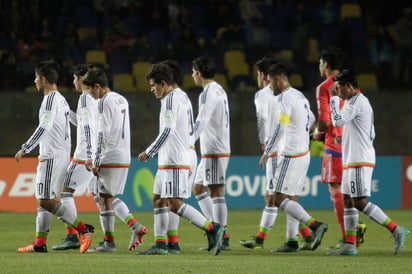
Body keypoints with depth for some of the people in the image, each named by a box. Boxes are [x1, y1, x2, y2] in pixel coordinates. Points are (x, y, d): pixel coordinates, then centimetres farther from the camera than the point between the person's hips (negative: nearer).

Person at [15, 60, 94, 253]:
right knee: (42, 201, 10)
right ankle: (40, 243, 9)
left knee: (46, 201, -12)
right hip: (62, 155, 10)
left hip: (52, 157, -10)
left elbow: (44, 127, -22)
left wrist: (25, 149, -22)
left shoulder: (51, 99, -13)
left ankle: (83, 229, -12)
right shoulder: (61, 99, 18)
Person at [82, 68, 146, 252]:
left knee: (105, 199, -2)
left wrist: (96, 162, -13)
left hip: (110, 159, -9)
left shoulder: (105, 102, -12)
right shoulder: (122, 100, 17)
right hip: (124, 158, 9)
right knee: (111, 198, 16)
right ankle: (135, 227, 8)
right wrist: (95, 159, 21)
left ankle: (108, 242, 0)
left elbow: (103, 134, -16)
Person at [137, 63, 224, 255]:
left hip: (174, 161, -10)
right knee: (158, 199, 11)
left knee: (175, 203, -12)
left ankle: (212, 230, -14)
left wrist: (149, 152, -17)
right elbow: (190, 130, 22)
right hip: (167, 160, 10)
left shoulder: (170, 99, -13)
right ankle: (160, 245, 12)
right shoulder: (182, 97, 17)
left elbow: (168, 130, -22)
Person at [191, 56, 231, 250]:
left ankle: (222, 238, -8)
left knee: (216, 192, -8)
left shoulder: (208, 93, -14)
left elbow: (201, 123, -21)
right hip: (214, 150, 10)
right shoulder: (219, 90, 17)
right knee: (198, 188, 16)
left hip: (214, 150, -10)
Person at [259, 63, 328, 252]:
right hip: (304, 153, 10)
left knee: (280, 199, -10)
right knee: (290, 198, 12)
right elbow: (311, 119, 29)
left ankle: (315, 225, -20)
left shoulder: (285, 98, -15)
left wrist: (266, 153, -18)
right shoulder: (299, 96, 14)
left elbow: (279, 128, -22)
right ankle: (292, 242, 9)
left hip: (291, 156, -10)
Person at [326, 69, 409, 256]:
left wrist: (334, 98, -12)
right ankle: (350, 245, 7)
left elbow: (338, 121, -22)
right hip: (352, 161, 11)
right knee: (348, 200, 8)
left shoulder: (357, 102, -13)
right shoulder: (360, 101, 19)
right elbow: (371, 134, 23)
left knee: (360, 202, -13)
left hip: (359, 161, -11)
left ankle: (396, 230, -11)